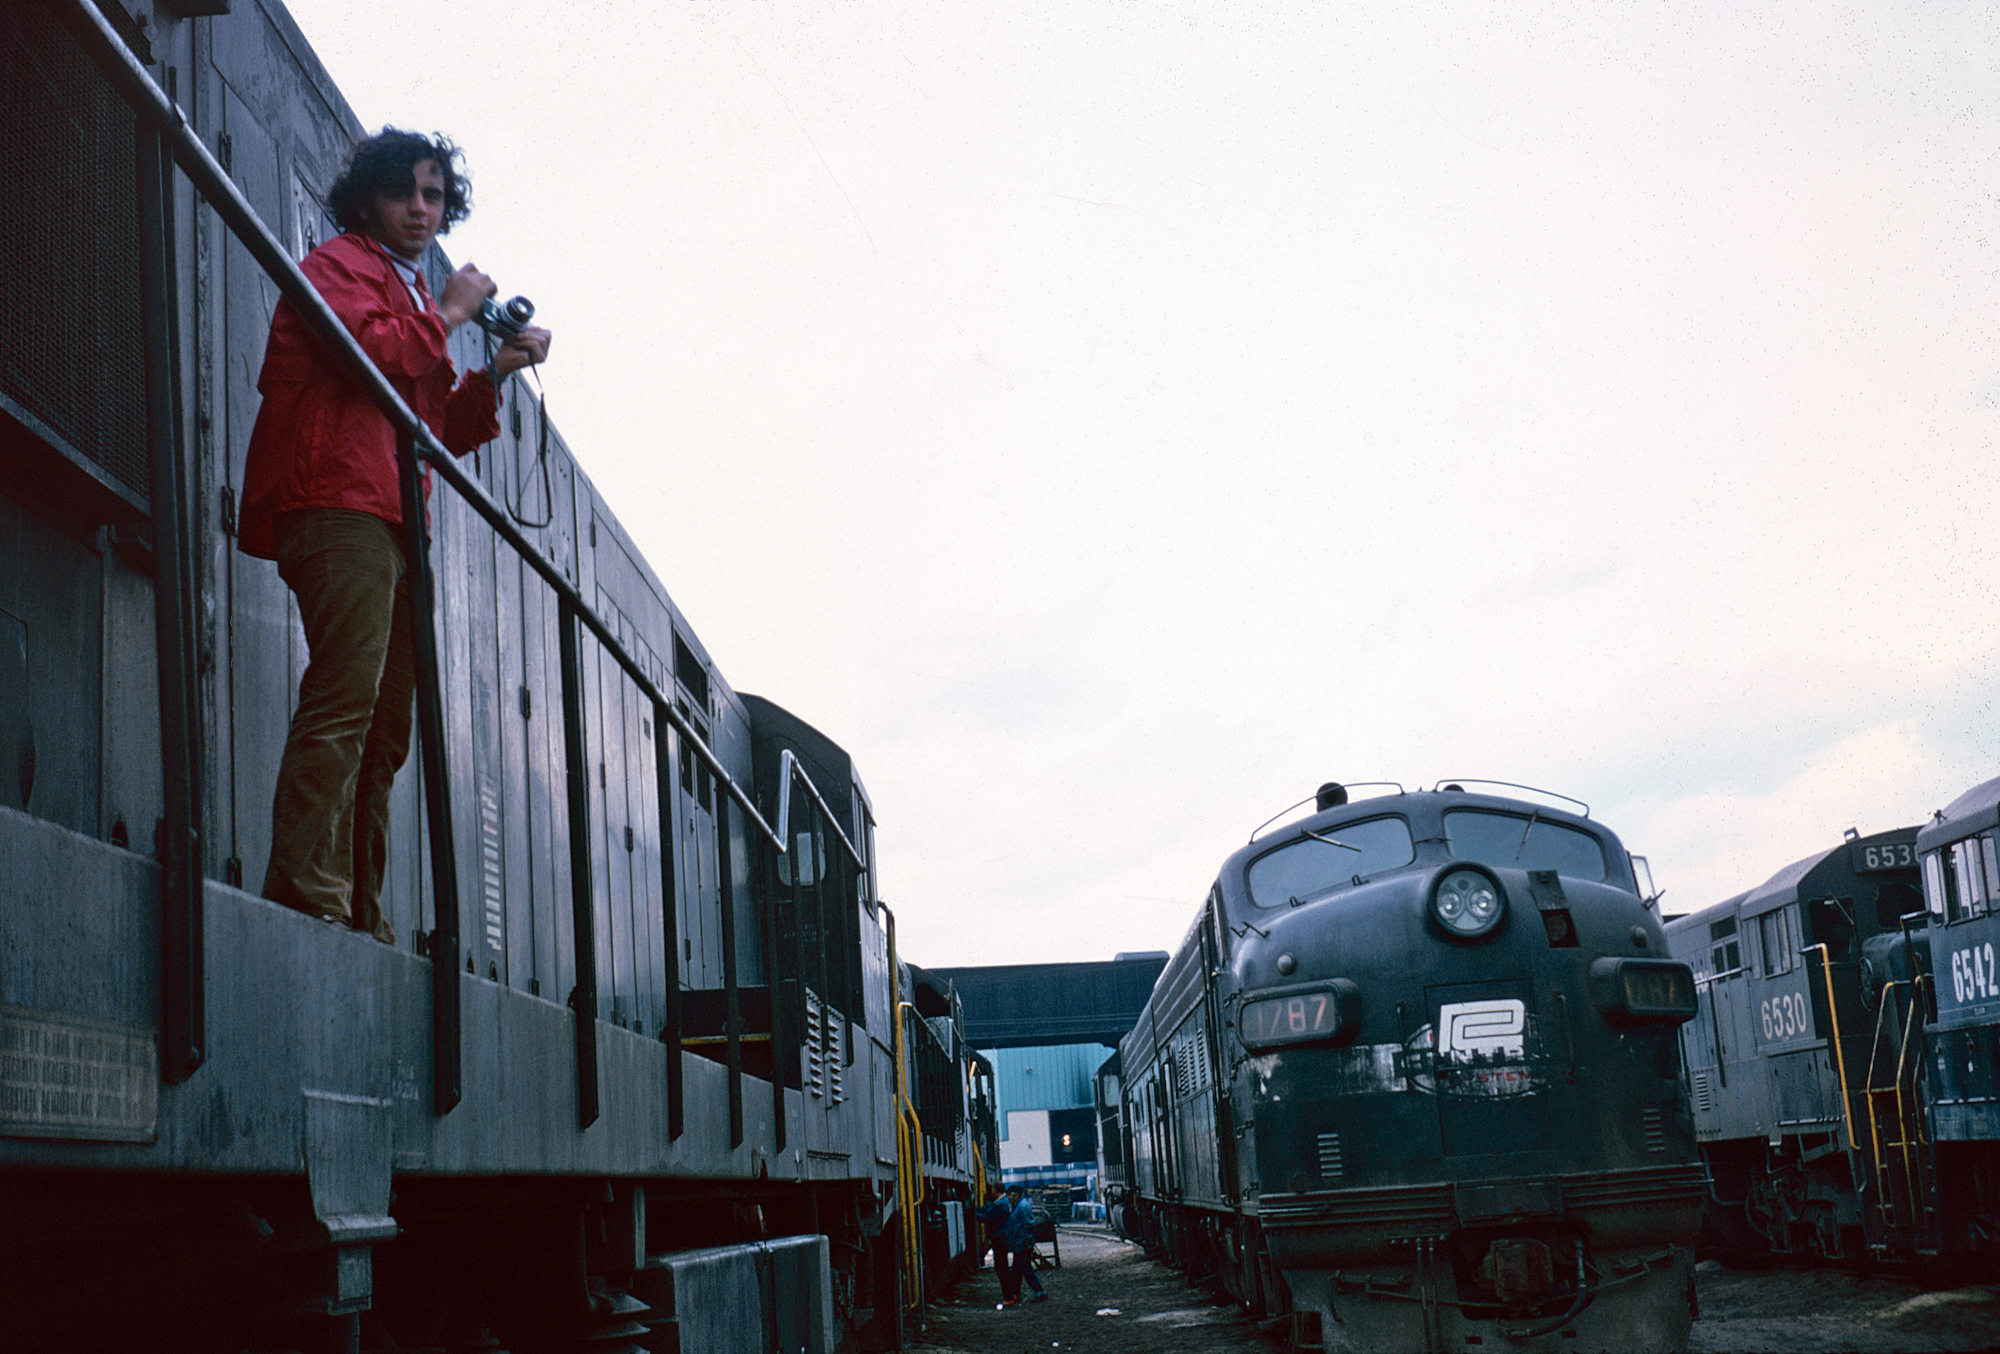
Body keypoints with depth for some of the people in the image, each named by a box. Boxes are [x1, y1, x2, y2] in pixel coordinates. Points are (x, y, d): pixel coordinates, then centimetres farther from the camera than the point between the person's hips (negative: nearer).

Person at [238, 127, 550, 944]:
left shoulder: (412, 295, 33)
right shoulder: (339, 265, 5)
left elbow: (435, 433, 29)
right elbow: (373, 350, -16)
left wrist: (495, 374, 15)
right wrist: (448, 314, 0)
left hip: (392, 524, 10)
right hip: (340, 506, -10)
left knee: (385, 725, 4)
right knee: (345, 699, -22)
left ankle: (359, 918, 3)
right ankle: (307, 893, -27)